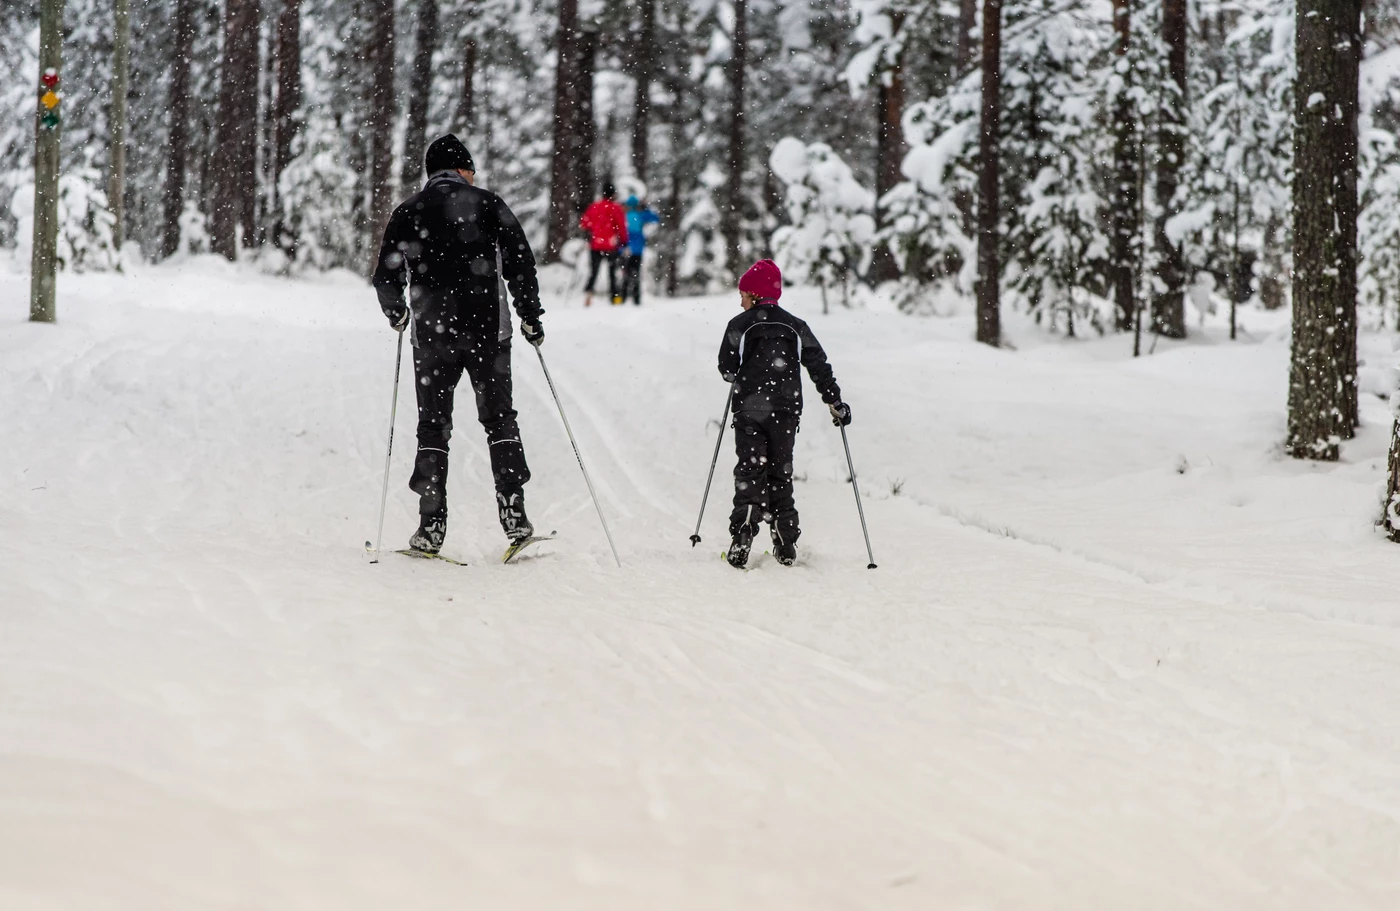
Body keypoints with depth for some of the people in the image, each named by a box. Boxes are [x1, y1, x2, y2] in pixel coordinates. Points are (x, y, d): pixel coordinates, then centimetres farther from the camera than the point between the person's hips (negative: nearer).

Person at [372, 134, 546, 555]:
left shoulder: (409, 212, 6)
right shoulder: (488, 204, 2)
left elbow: (387, 278, 6)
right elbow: (520, 263, -2)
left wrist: (396, 312, 25)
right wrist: (530, 315, 8)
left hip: (431, 332, 1)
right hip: (488, 328, -1)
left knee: (433, 425, 8)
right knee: (499, 419, 9)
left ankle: (431, 525, 2)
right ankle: (513, 513, -1)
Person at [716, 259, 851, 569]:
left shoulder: (740, 325, -2)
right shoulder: (796, 326, 7)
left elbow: (726, 368, 0)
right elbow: (819, 365, 6)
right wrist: (835, 402, 11)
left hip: (750, 410, -3)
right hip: (787, 411, 3)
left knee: (749, 471, -1)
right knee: (780, 473, 11)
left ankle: (743, 529, -23)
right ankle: (786, 544, 6)